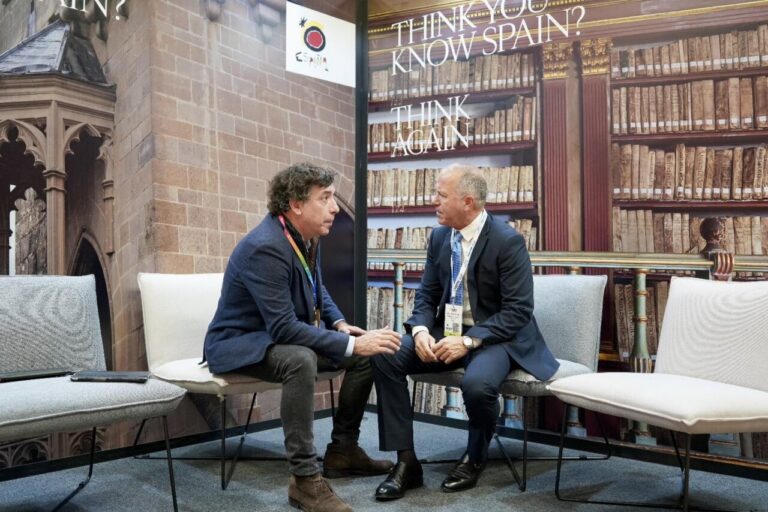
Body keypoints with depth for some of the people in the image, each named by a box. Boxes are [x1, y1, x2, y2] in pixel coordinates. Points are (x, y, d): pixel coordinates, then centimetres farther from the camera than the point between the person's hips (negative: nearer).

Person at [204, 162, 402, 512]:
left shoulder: (305, 235, -2)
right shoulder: (265, 247, -29)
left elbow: (317, 291, 17)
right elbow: (284, 328, -33)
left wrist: (340, 324, -1)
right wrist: (352, 343, -32)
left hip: (282, 335, 9)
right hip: (240, 343, -9)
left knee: (367, 353, 1)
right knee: (301, 360, -38)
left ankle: (342, 450, 13)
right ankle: (305, 478, -26)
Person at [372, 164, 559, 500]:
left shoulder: (508, 241, -16)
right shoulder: (439, 237, 3)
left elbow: (518, 310, -18)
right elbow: (427, 295, 7)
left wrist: (468, 340, -27)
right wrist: (421, 330, -15)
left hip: (494, 336, -5)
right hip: (448, 331, 6)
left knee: (477, 383, -37)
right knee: (385, 357, -17)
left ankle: (475, 457, -1)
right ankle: (406, 461, -7)